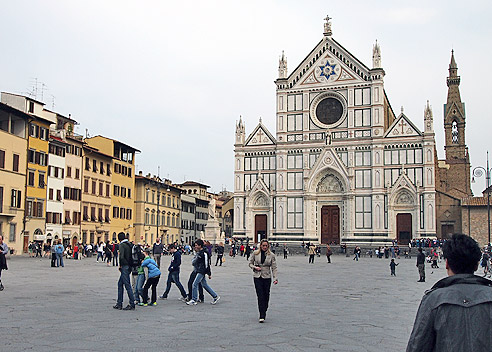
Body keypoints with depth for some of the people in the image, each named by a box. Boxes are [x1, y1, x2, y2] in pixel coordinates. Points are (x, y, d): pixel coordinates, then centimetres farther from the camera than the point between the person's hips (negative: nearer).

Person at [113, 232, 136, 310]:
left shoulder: (122, 245, -12)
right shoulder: (129, 245, 13)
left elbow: (121, 256, -22)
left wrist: (120, 265, -9)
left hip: (124, 267, -9)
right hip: (129, 267, 9)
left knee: (127, 285, -5)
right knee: (120, 283, 17)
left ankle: (132, 304, -3)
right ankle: (119, 303, 20)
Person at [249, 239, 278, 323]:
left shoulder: (271, 255, 0)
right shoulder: (255, 253, 1)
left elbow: (274, 268, 0)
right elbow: (250, 263, 10)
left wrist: (275, 278, -9)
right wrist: (255, 267, -10)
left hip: (267, 277, 1)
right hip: (257, 277, -1)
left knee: (266, 296, 5)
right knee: (260, 296, -8)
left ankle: (264, 313, 22)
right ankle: (262, 316, -10)